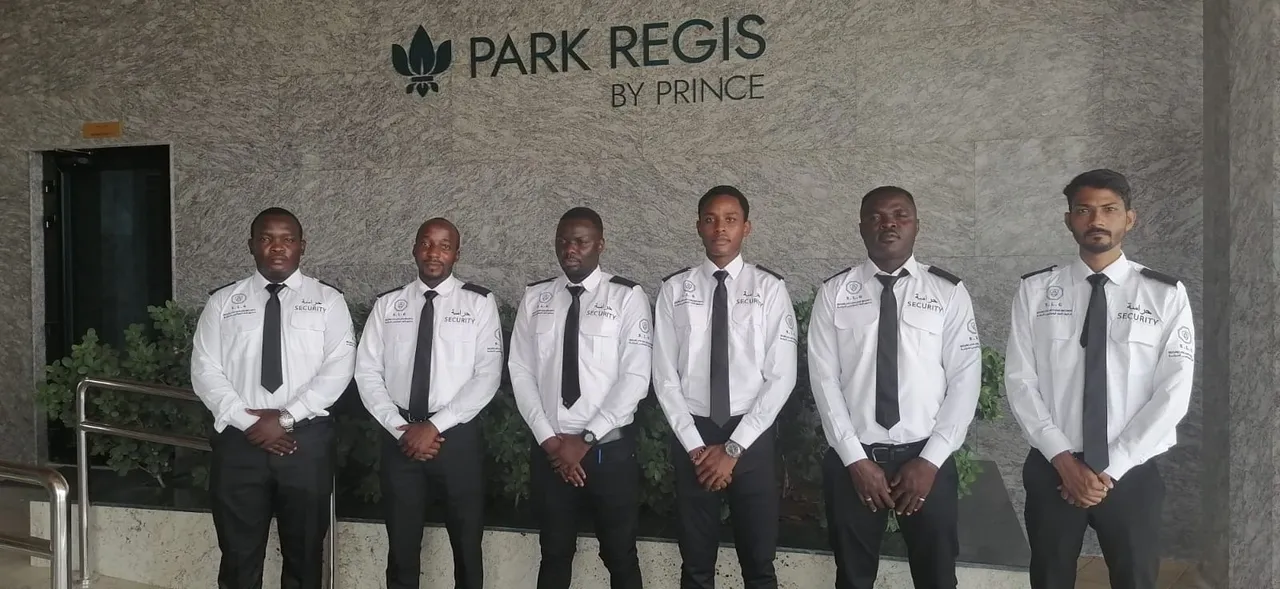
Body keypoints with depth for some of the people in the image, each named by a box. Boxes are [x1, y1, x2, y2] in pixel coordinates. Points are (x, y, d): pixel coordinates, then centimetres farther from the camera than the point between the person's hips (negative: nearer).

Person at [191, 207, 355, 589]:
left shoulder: (328, 300, 3)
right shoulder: (223, 302, 7)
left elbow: (338, 369, -7)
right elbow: (205, 371, 0)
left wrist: (286, 418, -16)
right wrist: (248, 422, -12)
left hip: (307, 440, -1)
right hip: (238, 440, 1)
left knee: (304, 555, 11)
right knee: (239, 557, 9)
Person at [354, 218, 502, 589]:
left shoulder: (479, 303, -1)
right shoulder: (387, 304, 6)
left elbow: (488, 375, -10)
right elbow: (367, 373, 2)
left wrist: (436, 425, -16)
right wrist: (400, 428, -10)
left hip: (458, 436, -2)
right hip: (400, 437, 2)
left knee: (466, 546, 11)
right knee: (402, 548, 14)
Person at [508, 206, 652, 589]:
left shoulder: (627, 297, -5)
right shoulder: (534, 298, 6)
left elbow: (636, 378, -11)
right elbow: (521, 371, 2)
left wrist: (586, 440, -14)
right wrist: (548, 439, -8)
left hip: (609, 448, -3)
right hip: (548, 449, 3)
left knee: (620, 557, 10)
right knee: (554, 554, 16)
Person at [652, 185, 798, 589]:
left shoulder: (769, 288, -2)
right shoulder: (675, 289, 1)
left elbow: (781, 376, -6)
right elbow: (664, 376, 0)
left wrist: (734, 447, -11)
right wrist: (695, 445, -9)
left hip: (752, 437, -1)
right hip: (692, 435, 1)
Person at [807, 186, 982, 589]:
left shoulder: (949, 292, 0)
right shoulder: (834, 293, 0)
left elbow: (965, 380, -3)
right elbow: (824, 379, -4)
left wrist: (931, 460, -10)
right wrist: (855, 459, -10)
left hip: (926, 458, 0)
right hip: (852, 458, 0)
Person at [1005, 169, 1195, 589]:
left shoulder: (1166, 294, -2)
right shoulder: (1035, 290, 0)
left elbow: (1173, 393, -8)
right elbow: (1019, 380, -5)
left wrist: (1109, 469, -13)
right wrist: (1063, 458, -14)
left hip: (1131, 474, 0)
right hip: (1051, 469, 1)